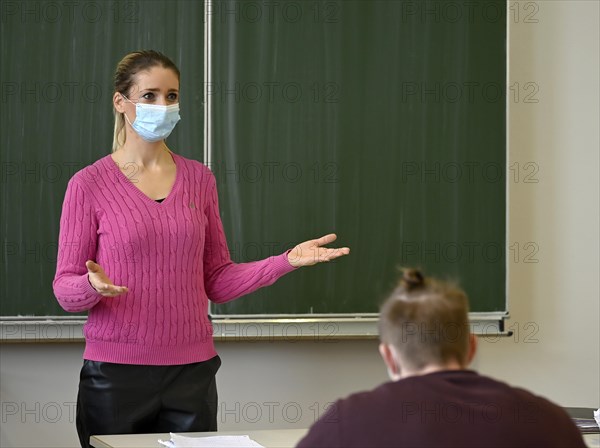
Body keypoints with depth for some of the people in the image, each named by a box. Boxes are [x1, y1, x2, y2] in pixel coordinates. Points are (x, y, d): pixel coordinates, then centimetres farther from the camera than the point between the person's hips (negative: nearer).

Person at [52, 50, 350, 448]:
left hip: (191, 370, 3)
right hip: (116, 370, -3)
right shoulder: (90, 184, -3)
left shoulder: (199, 179, 8)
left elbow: (217, 282, 10)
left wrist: (287, 261, -2)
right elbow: (65, 288, -2)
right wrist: (92, 286, -24)